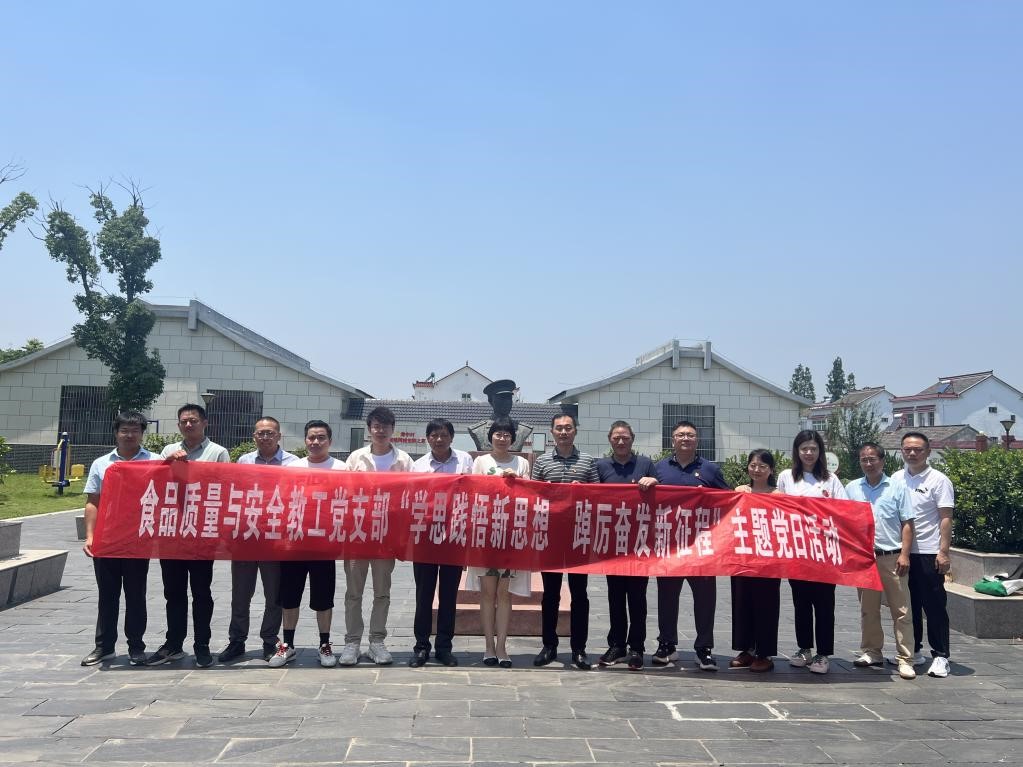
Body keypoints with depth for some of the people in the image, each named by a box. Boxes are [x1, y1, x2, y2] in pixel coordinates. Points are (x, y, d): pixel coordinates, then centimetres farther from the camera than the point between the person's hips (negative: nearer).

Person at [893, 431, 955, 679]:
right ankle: (913, 651, 24)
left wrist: (943, 552, -16)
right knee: (909, 604, 13)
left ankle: (940, 656, 9)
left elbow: (946, 519, -8)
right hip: (902, 552, 5)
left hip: (928, 552, -5)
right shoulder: (896, 478, 9)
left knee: (934, 606, 0)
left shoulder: (938, 480, -5)